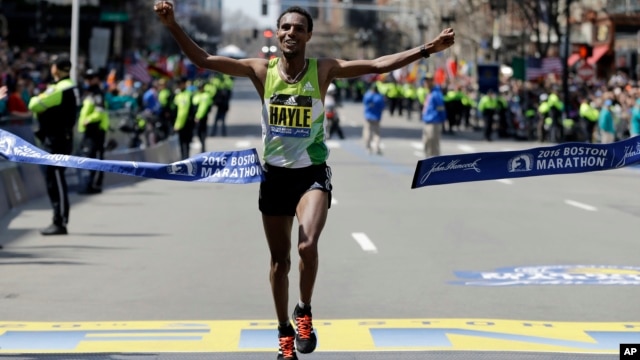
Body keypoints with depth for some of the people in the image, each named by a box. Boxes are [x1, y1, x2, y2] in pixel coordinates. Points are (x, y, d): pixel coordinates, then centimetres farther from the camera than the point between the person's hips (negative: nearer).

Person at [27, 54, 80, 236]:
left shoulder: (59, 89, -17)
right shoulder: (71, 88, 13)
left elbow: (35, 105, -19)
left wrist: (35, 100, 1)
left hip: (56, 139, -10)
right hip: (64, 137, 10)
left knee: (56, 181, -8)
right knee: (54, 180, 15)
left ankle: (60, 223, -7)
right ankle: (59, 220, 19)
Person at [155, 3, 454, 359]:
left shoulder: (323, 70, -9)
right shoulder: (262, 70, -6)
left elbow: (379, 65, -14)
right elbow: (202, 59, -8)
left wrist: (427, 49, -22)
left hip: (313, 173, -2)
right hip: (275, 174, 2)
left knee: (308, 245, -25)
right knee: (280, 259, 11)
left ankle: (305, 313, 1)